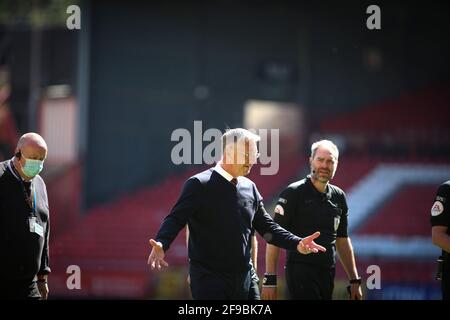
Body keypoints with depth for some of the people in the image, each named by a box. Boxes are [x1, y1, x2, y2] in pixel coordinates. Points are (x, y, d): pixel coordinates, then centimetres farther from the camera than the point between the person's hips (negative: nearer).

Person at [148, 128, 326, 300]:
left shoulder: (250, 188, 11)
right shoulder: (199, 184, -7)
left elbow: (266, 227, 16)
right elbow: (176, 219, -13)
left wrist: (297, 244, 2)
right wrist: (161, 244, -32)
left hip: (244, 278, 6)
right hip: (208, 279, -6)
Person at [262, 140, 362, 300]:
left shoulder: (338, 196, 11)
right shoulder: (294, 193, -6)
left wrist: (354, 280, 15)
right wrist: (270, 278, -18)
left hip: (328, 274, 6)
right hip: (301, 271, -6)